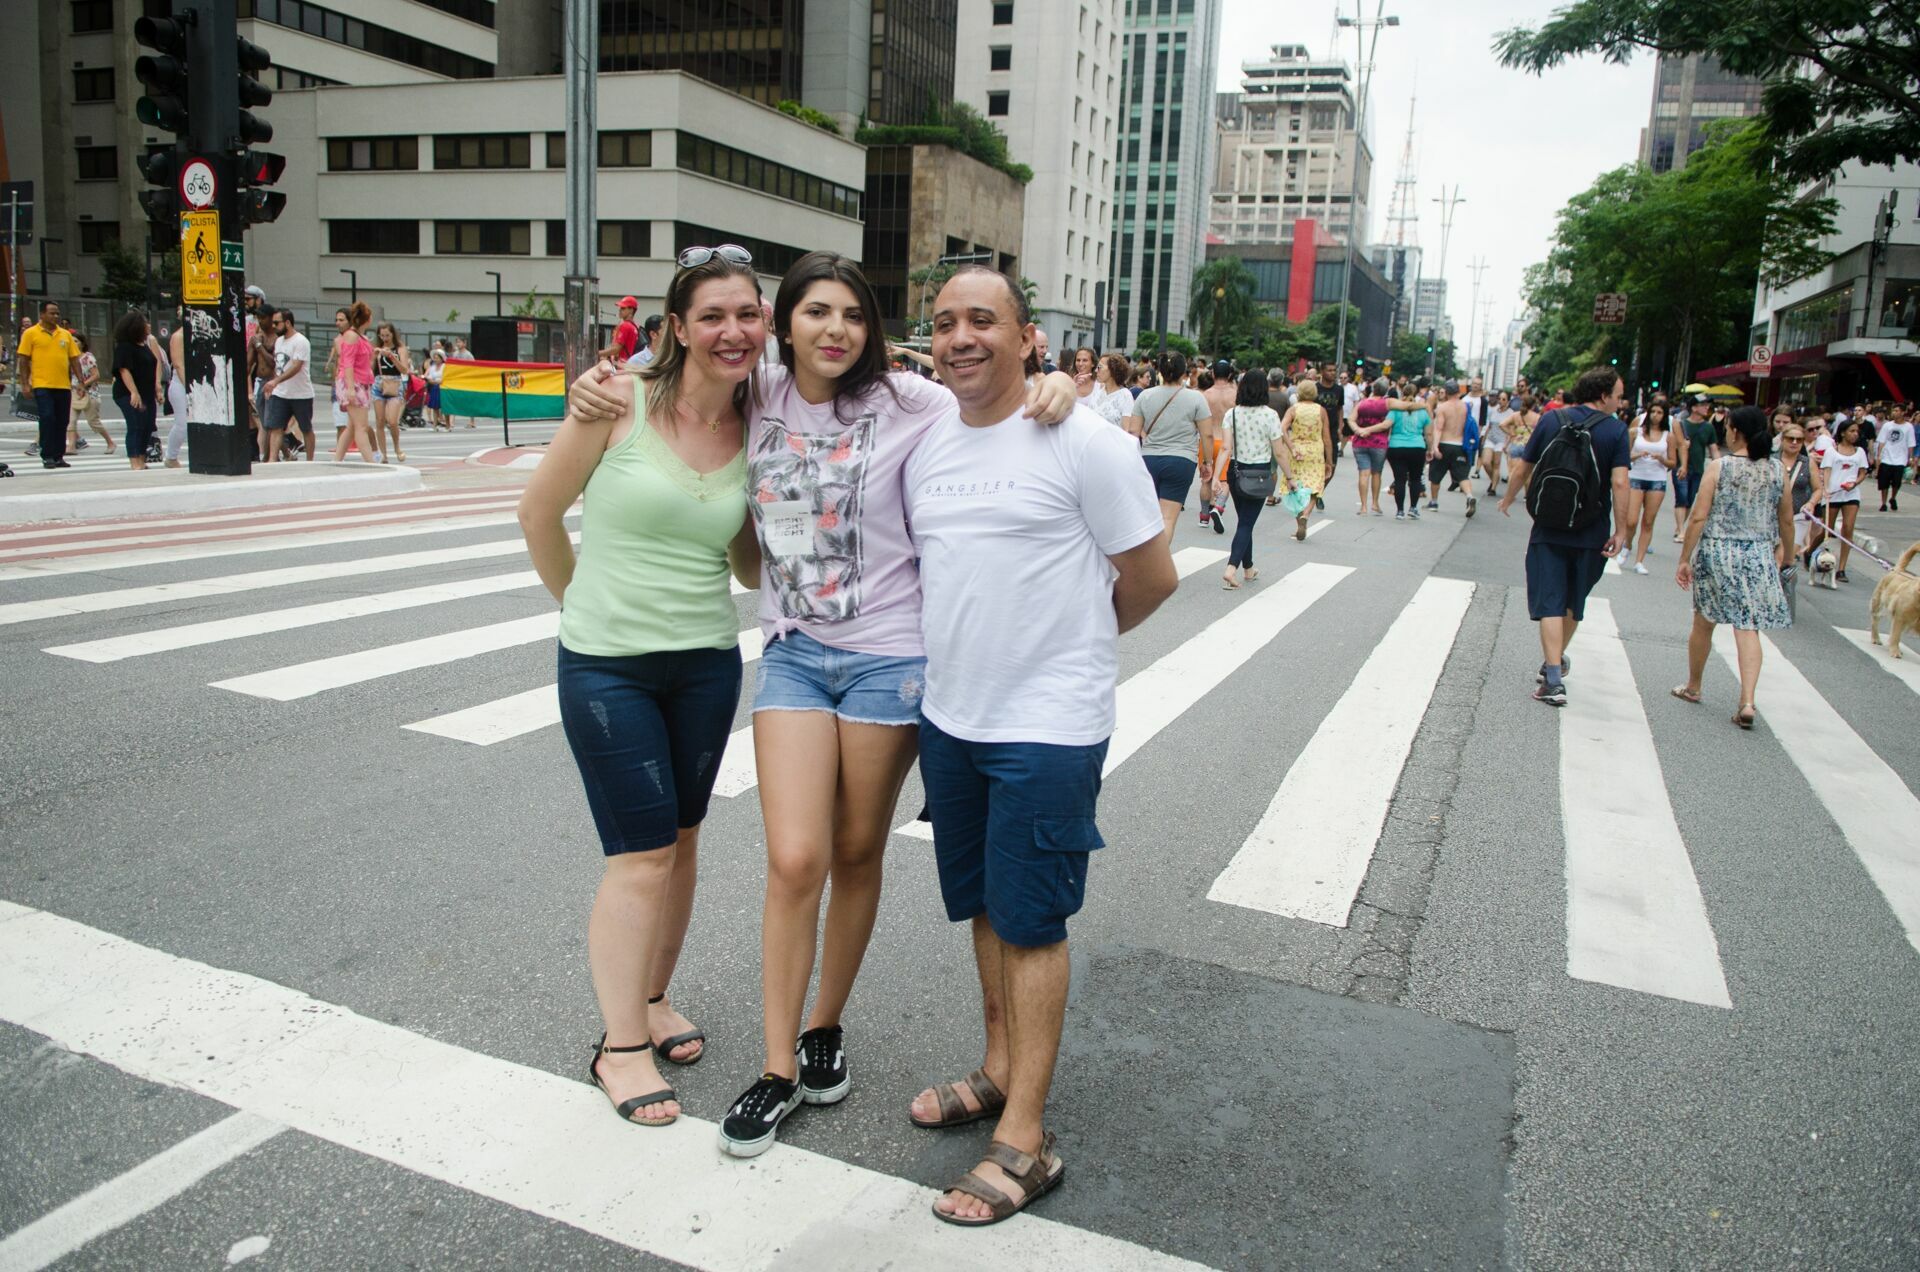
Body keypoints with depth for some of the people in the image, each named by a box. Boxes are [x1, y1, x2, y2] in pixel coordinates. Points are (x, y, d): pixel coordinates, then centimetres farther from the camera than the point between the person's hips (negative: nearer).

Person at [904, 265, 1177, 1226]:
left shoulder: (1083, 442, -12)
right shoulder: (924, 447, 7)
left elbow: (1153, 577, -6)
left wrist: (1070, 640, 5)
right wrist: (974, 642, 10)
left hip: (1048, 725, -6)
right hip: (949, 715, 6)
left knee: (1030, 920, 0)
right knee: (984, 904, 18)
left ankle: (1024, 1140, 11)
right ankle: (999, 1070, 36)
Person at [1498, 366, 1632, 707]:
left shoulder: (1552, 419, 0)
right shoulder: (1615, 430, -6)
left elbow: (1522, 467, 4)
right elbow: (1619, 483, -15)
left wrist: (1508, 499, 21)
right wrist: (1620, 529, -9)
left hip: (1549, 528, 0)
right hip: (1592, 533, 0)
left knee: (1550, 602, -2)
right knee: (1574, 601, 20)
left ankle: (1553, 680, -11)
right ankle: (1556, 660, 36)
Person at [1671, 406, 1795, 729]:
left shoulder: (1719, 467, -8)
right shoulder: (1778, 471, 2)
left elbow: (1698, 517, -10)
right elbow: (1787, 522, 11)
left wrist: (1685, 559, -4)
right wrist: (1786, 554, 28)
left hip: (1717, 552, -2)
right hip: (1759, 556, 2)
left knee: (1703, 624, 14)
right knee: (1748, 629, 1)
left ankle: (1693, 687, 30)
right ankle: (1747, 702, -10)